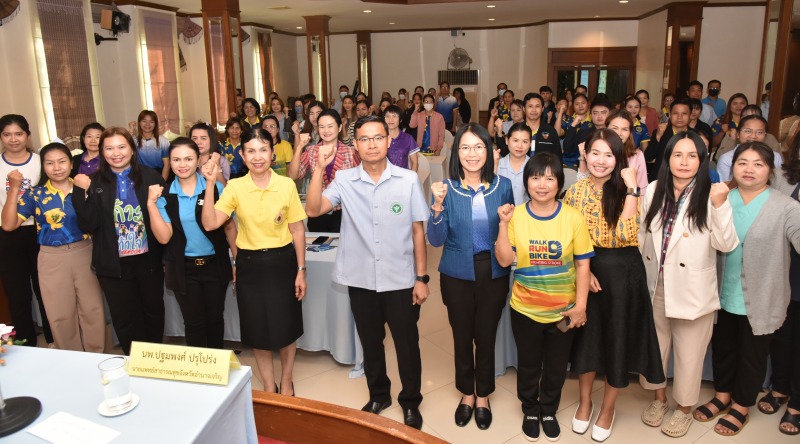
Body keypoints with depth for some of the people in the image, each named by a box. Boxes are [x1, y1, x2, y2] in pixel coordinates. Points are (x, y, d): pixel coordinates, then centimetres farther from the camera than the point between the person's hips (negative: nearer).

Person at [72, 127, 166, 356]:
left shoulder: (151, 178, -4)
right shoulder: (94, 183, -1)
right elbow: (88, 225, -8)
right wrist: (82, 193, -19)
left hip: (148, 260, 0)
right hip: (114, 265, 0)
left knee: (153, 311, 17)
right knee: (124, 319, 10)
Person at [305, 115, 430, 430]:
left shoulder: (408, 180, -7)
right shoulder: (344, 180, -3)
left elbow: (418, 231, -3)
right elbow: (313, 209, -15)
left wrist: (421, 278, -3)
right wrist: (319, 169, -21)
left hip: (400, 281, -1)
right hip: (360, 280, 2)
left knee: (407, 344, 12)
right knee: (370, 343, 19)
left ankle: (410, 402, 35)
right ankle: (378, 395, 43)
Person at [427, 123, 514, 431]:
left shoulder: (503, 186, -4)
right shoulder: (447, 188, -7)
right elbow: (436, 240, -12)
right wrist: (438, 205, -26)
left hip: (493, 273, 1)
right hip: (457, 274, 0)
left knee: (486, 336, 12)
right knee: (462, 336, 14)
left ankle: (483, 396, 34)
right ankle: (466, 394, 36)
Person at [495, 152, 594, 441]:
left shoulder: (573, 218, -12)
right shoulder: (515, 215, -9)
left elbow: (582, 264, -7)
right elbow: (504, 260, -10)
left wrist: (580, 305, -9)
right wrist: (503, 225, -19)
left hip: (563, 310, 0)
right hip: (525, 309, 0)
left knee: (556, 366, 19)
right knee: (528, 364, 19)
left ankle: (549, 411, 44)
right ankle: (530, 411, 44)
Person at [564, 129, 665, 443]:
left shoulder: (626, 191, -7)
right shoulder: (575, 191, 0)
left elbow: (625, 236, -23)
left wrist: (631, 188, -24)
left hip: (622, 274, -2)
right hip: (585, 271, 2)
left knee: (618, 340, 8)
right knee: (586, 337, 12)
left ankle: (608, 407, 31)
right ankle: (585, 401, 35)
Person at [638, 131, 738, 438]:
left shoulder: (710, 195, -10)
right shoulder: (653, 191, 0)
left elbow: (726, 244, -18)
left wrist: (720, 205, -28)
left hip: (692, 291, -3)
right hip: (654, 286, 4)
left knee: (689, 353, 12)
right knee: (655, 346, 19)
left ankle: (684, 408, 35)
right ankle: (659, 398, 42)